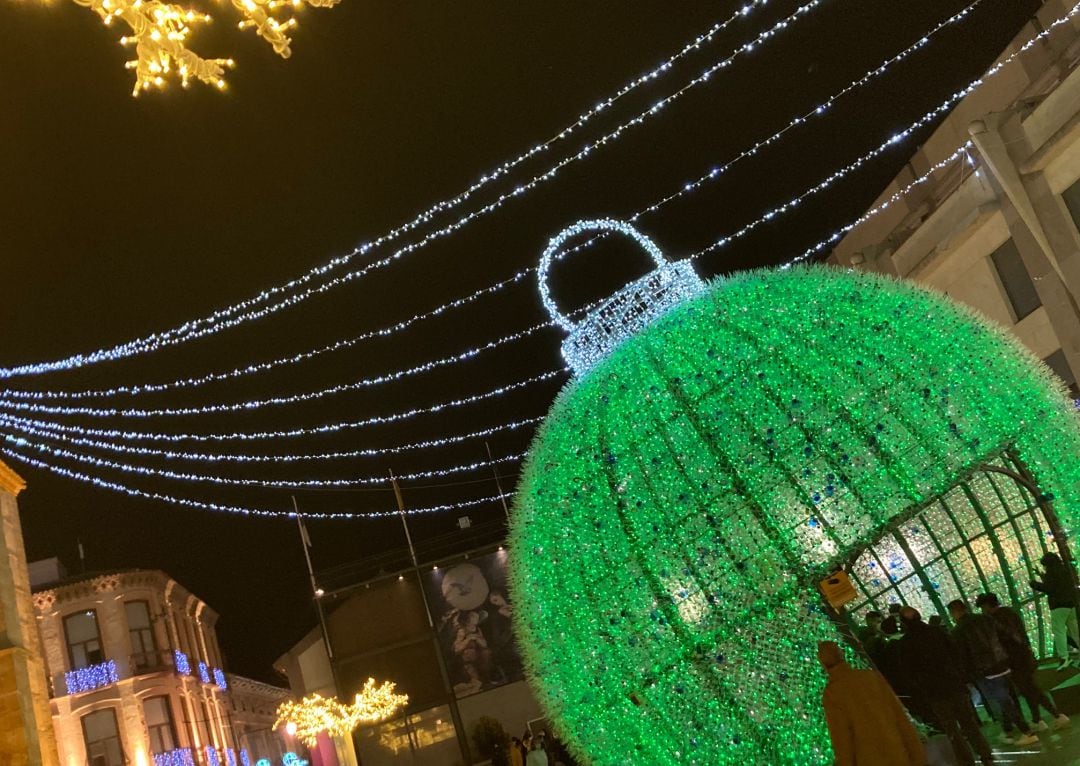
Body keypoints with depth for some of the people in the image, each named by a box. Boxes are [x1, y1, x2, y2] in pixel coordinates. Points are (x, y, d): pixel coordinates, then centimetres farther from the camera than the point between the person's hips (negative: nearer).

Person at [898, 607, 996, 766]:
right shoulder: (937, 632, 2)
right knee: (969, 723, 14)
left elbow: (910, 671, -5)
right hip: (955, 684, 4)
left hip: (934, 692, -3)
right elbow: (955, 656, 6)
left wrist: (922, 692, 4)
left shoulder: (906, 643, -8)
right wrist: (958, 677, 12)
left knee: (952, 730, 5)